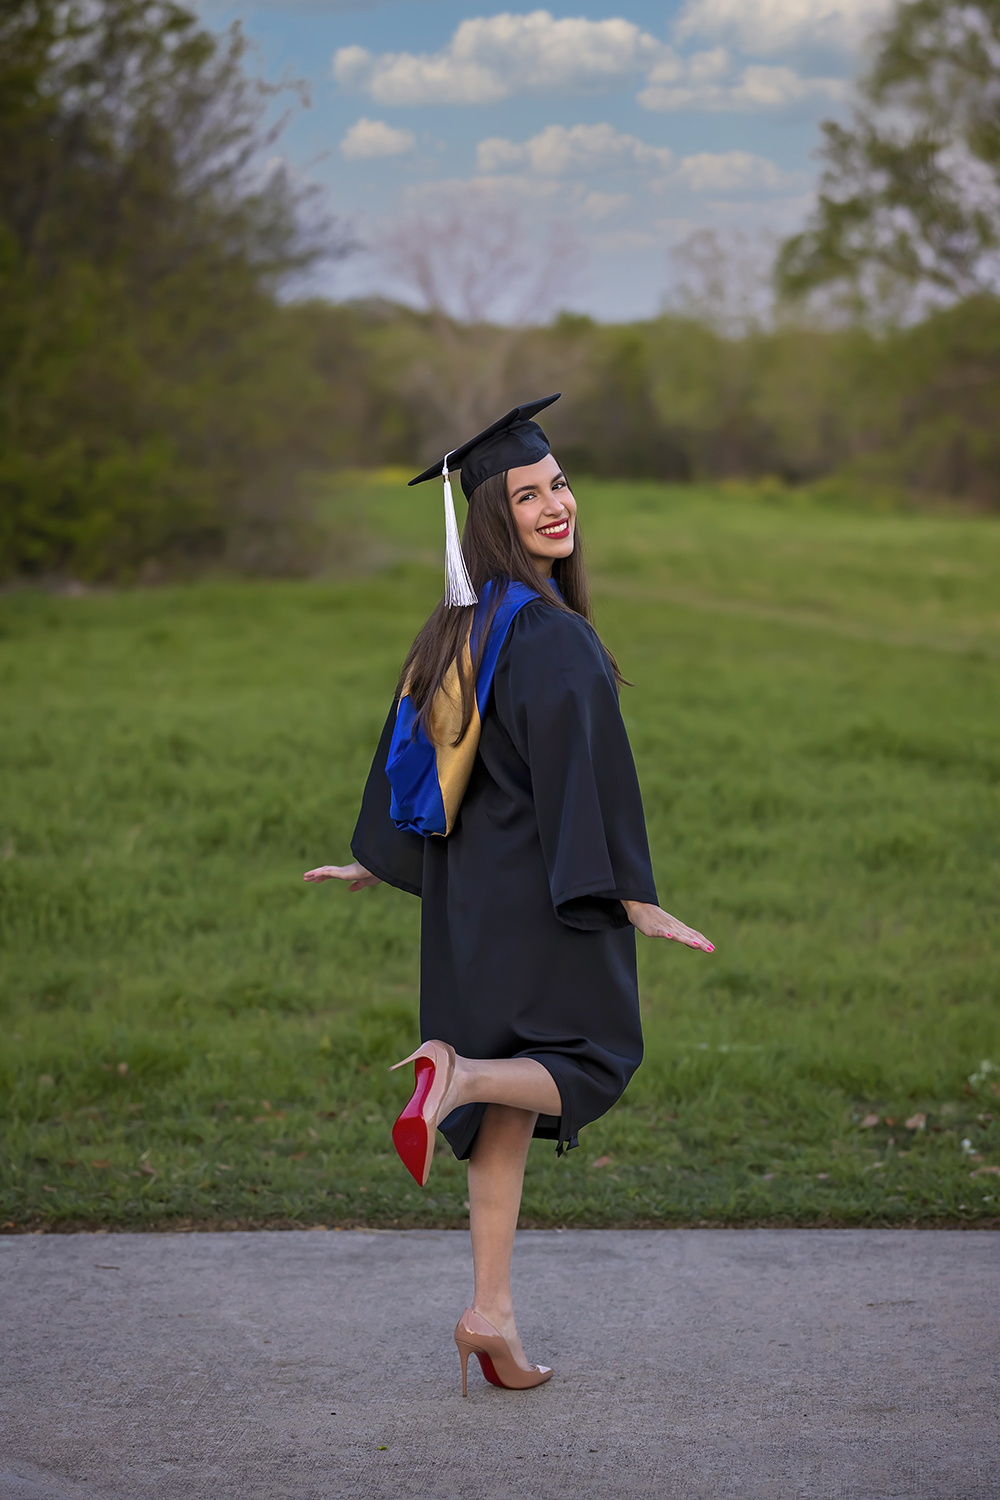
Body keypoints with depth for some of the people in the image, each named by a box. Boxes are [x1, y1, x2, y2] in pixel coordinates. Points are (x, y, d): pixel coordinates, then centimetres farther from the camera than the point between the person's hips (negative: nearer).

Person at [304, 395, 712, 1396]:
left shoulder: (460, 621, 8)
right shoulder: (550, 633, -17)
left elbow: (407, 745, 15)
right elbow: (581, 772, -22)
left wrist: (377, 862, 26)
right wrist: (628, 894, -20)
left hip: (467, 888, 8)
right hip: (539, 890, -8)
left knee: (511, 1105, 11)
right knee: (589, 1065, 9)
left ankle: (491, 1313, 8)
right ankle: (455, 1076, -19)